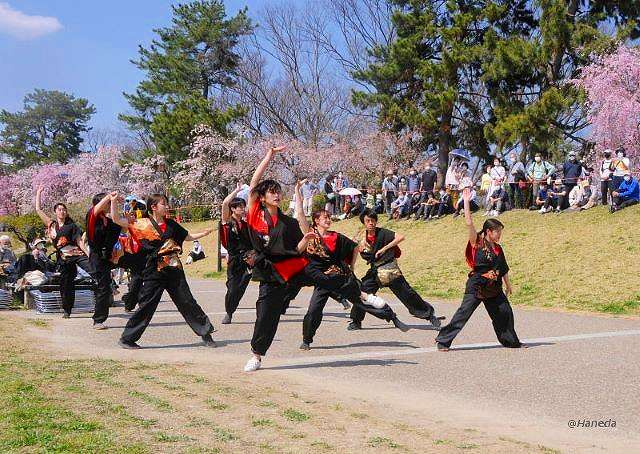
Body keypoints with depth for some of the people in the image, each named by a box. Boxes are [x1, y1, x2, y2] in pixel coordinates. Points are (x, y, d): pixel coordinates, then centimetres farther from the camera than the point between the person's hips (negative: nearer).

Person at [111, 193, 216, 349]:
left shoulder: (171, 224, 11)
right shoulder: (143, 224, -2)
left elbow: (188, 237, 23)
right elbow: (117, 220, -4)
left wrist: (205, 233, 17)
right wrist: (113, 201, -14)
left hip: (174, 270, 4)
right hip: (154, 273, -3)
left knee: (187, 302, 6)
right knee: (146, 306, -2)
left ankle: (205, 333, 14)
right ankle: (127, 338, 10)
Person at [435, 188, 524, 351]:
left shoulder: (497, 248, 10)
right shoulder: (477, 242, -6)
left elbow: (504, 269, 21)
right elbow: (469, 223, -17)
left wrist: (508, 286, 26)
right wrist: (466, 202, -20)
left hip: (494, 288, 6)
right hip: (476, 286, -6)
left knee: (505, 312, 11)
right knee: (463, 313, -10)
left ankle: (511, 341, 31)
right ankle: (443, 340, -5)